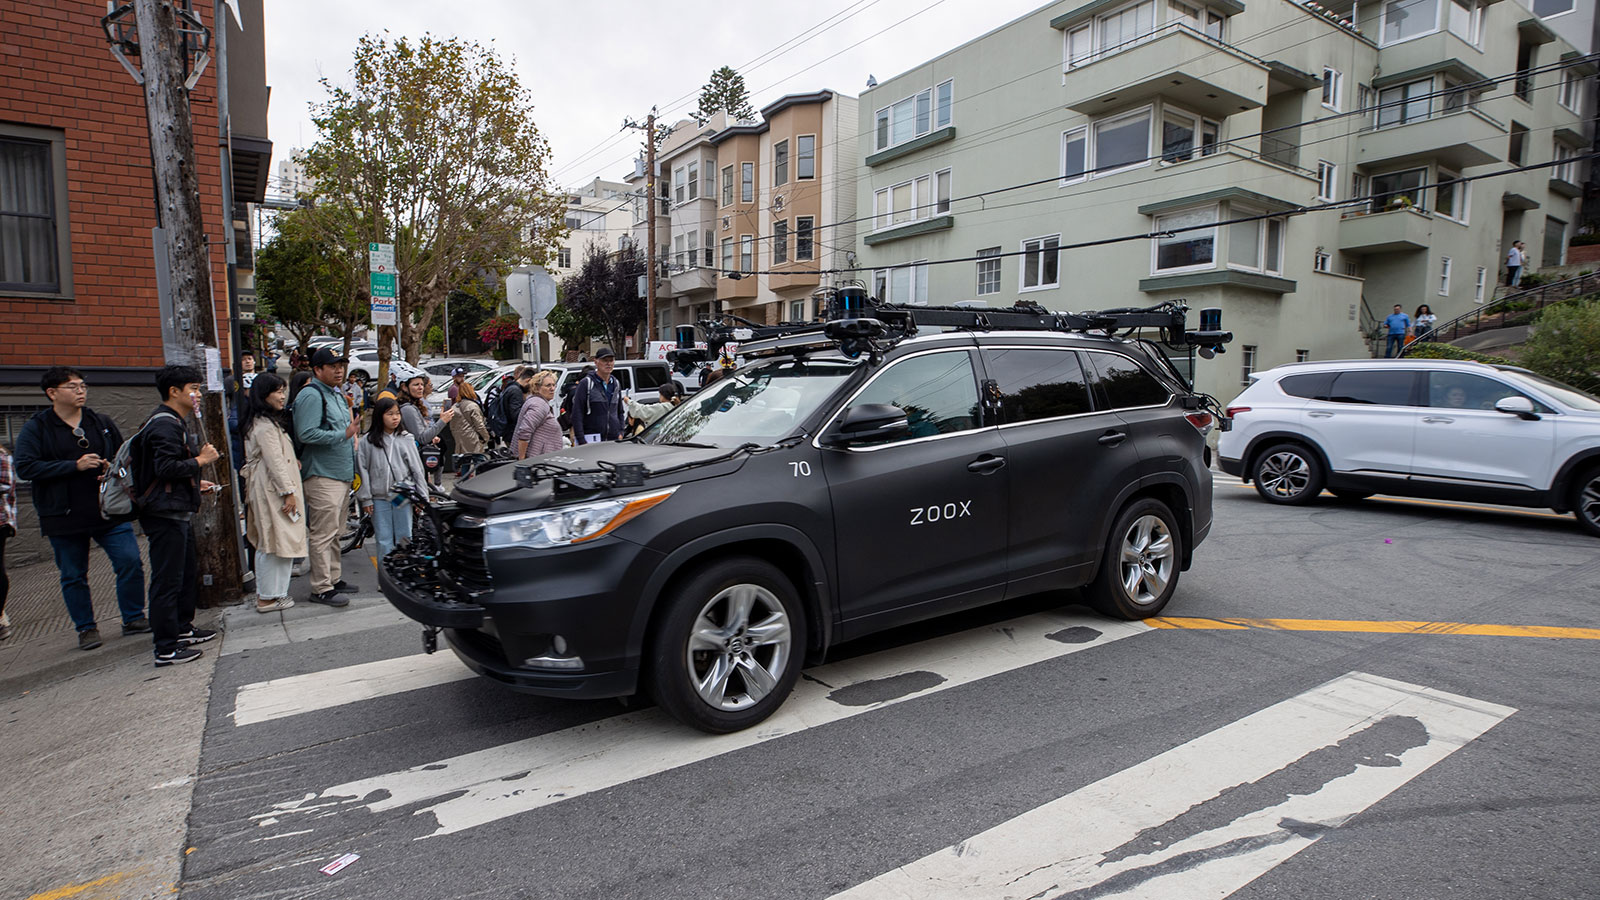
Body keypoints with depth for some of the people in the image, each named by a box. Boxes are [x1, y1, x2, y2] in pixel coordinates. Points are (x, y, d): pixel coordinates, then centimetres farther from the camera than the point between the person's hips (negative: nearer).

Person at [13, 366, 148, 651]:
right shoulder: (36, 428, -1)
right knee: (73, 576, 8)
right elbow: (25, 467, -11)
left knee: (131, 562, -4)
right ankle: (86, 628, 23)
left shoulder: (102, 423, 9)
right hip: (64, 518, -2)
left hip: (109, 511, 2)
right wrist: (75, 466, -18)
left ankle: (134, 618, 11)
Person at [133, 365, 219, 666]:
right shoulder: (165, 424, -16)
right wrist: (200, 460, -14)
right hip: (166, 514, -11)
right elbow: (166, 468, -25)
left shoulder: (174, 422, 18)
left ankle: (183, 628, 35)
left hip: (178, 512, 11)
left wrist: (195, 483, 21)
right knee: (168, 581, -6)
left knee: (188, 571, 21)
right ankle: (166, 649, 0)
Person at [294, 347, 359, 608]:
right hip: (322, 476, -10)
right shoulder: (311, 395, -13)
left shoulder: (337, 394, 19)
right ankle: (321, 588, -3)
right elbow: (306, 433, -23)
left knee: (334, 532, 17)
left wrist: (352, 437, 18)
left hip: (342, 474, 10)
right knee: (322, 534, -7)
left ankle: (334, 579, 26)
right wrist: (343, 435, -22)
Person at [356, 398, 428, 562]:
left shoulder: (406, 439, 3)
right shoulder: (367, 442, 1)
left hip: (403, 497, 1)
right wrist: (365, 499, -1)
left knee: (404, 537, 8)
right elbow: (362, 471, 2)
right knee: (384, 540, 5)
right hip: (379, 498, 0)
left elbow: (417, 468, 4)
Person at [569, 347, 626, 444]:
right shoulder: (586, 383, -3)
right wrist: (581, 441, -14)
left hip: (613, 440, 5)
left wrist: (620, 432, 10)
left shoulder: (616, 384, 15)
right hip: (591, 440, -5)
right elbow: (577, 414, -7)